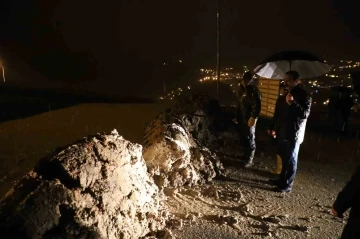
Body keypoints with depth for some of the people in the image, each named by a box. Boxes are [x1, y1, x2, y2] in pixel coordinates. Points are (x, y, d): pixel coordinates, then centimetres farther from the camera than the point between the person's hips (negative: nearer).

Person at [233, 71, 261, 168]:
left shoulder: (254, 91, -13)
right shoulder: (242, 90, 11)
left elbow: (257, 106, -18)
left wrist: (253, 117, -24)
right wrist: (237, 116, 17)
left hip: (249, 119, -8)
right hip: (241, 118, 8)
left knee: (250, 139, 1)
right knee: (243, 138, 15)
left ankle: (250, 160, 12)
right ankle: (246, 155, 32)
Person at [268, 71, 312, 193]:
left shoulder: (304, 95, -11)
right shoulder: (288, 93, 14)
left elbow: (305, 114, -21)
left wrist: (292, 103, -27)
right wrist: (275, 127, 18)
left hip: (295, 134, -8)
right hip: (284, 132, 8)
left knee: (291, 160, 1)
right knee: (284, 157, 17)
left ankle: (287, 185, 10)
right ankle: (282, 179, 30)